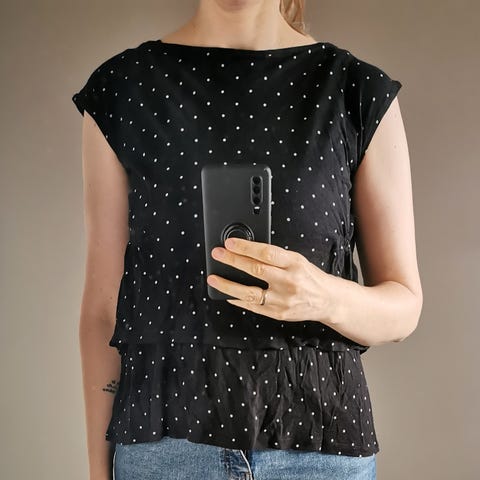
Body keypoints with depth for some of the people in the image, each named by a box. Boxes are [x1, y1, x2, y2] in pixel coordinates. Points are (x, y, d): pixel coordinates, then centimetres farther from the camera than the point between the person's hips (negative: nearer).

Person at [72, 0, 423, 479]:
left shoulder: (362, 92, -3)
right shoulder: (120, 88, -2)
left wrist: (324, 297, -22)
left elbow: (403, 307, -1)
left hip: (318, 438, 0)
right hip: (164, 438, 1)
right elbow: (103, 305, 0)